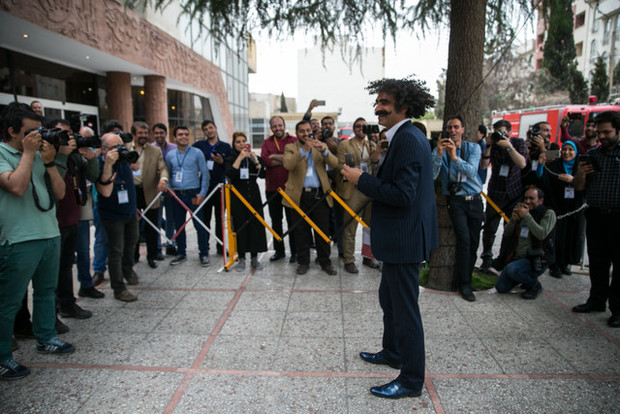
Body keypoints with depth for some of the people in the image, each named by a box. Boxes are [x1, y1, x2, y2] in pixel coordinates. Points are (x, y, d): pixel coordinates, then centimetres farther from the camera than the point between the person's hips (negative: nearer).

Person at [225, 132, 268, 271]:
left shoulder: (255, 157, 11)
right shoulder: (230, 159, 4)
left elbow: (262, 174, -2)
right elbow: (230, 174, -16)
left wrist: (255, 161, -13)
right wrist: (240, 157, -14)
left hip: (253, 197, 2)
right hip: (237, 198, -2)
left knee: (255, 225, 0)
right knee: (240, 227, -3)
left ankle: (254, 258, 10)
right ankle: (241, 259, 6)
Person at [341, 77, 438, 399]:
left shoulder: (408, 139, -21)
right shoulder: (407, 136, 12)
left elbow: (402, 194, -27)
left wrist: (362, 180, -19)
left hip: (404, 239, -11)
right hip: (400, 236, 11)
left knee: (405, 307, 2)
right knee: (389, 298, 24)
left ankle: (412, 379, 19)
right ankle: (393, 352, 44)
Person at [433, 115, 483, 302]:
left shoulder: (473, 147, 3)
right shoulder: (440, 150, 1)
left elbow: (472, 171, -15)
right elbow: (431, 175, -13)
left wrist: (455, 157, -30)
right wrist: (439, 154, -26)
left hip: (475, 200, 3)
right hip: (456, 200, -3)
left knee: (474, 243, 7)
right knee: (464, 239, -16)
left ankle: (466, 278, 25)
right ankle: (464, 284, -4)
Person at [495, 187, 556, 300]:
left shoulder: (548, 213, -4)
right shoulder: (522, 211, 13)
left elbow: (542, 234, -21)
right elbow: (507, 234, 9)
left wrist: (527, 216, -17)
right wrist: (513, 219, -9)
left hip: (536, 260, -6)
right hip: (517, 257, 6)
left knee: (511, 269, -34)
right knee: (500, 287, -2)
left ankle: (535, 286, -5)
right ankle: (526, 278, 24)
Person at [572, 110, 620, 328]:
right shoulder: (592, 154, 12)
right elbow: (579, 187, 13)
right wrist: (580, 175, -6)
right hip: (595, 216, 4)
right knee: (597, 261, 13)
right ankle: (597, 300, 26)